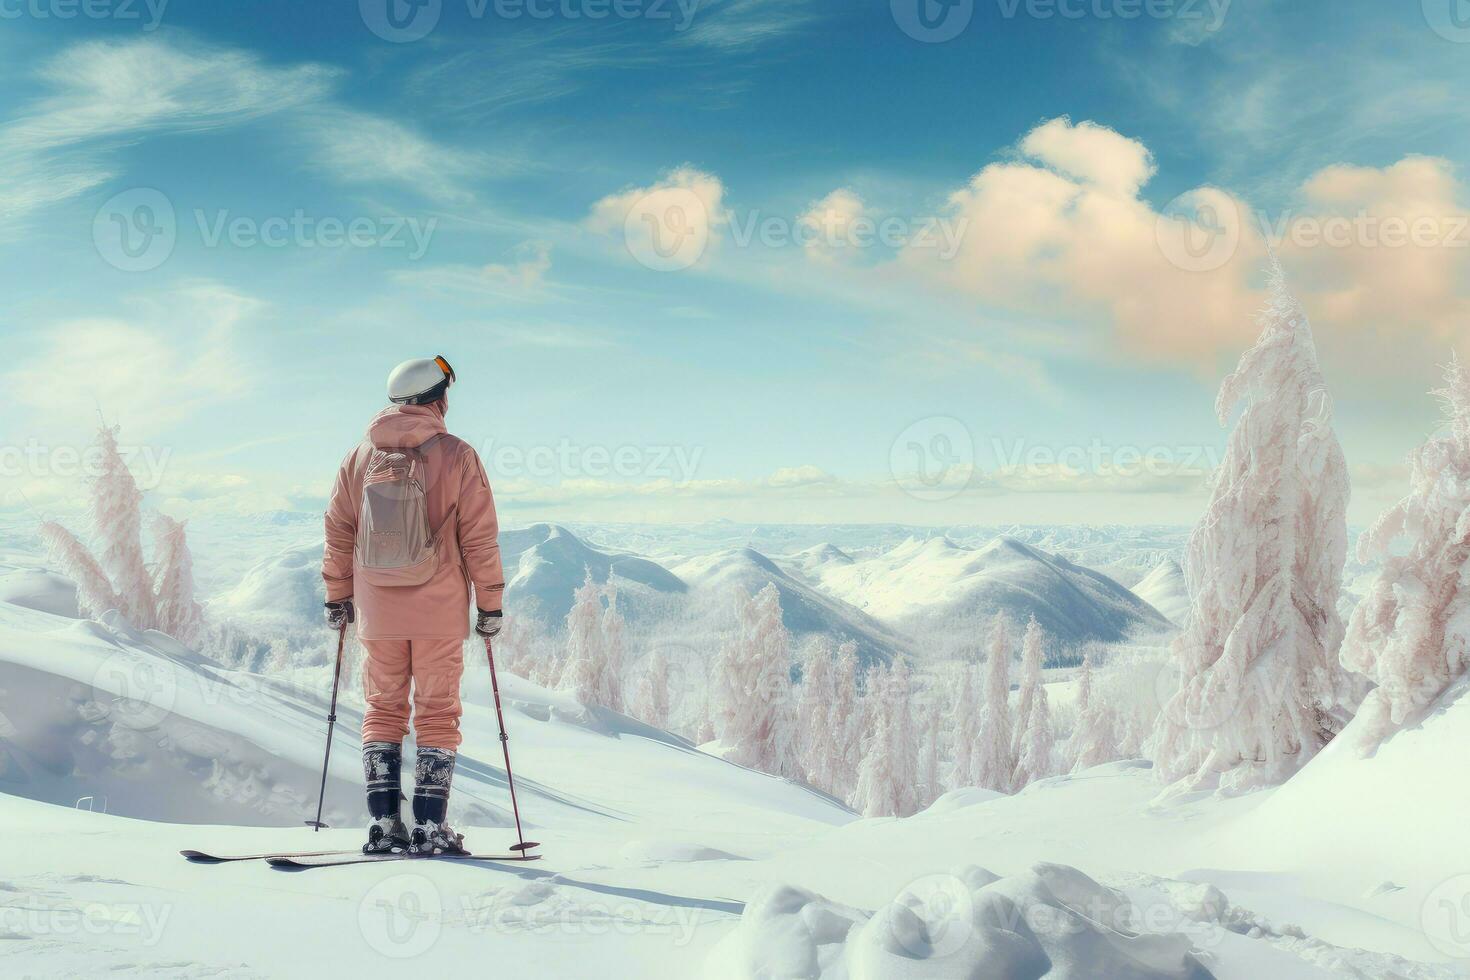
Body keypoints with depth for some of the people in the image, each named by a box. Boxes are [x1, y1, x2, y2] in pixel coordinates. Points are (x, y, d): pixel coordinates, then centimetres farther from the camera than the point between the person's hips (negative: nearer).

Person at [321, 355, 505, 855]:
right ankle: (430, 827, 2)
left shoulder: (360, 456, 4)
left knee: (383, 711, 13)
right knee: (437, 715, 5)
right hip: (439, 610, -3)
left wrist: (337, 597, 18)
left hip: (377, 609, 3)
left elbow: (338, 532, 8)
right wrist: (490, 604, 2)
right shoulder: (457, 456, -7)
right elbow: (480, 537, -6)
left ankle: (383, 824, 8)